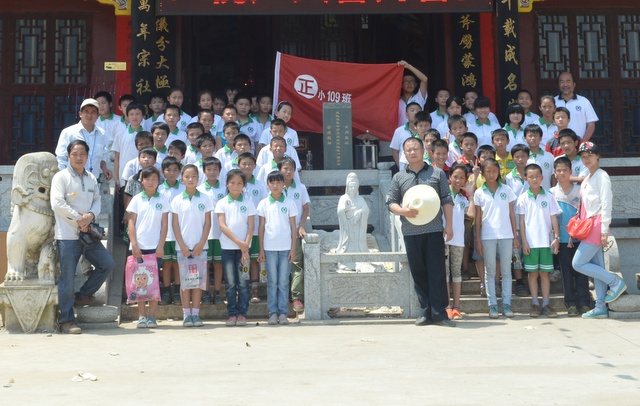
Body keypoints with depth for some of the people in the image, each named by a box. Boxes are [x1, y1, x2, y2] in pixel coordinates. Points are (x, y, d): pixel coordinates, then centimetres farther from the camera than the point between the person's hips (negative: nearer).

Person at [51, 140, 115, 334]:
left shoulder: (91, 178, 13)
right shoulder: (61, 177, -6)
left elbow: (97, 200, 11)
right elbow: (57, 203, -14)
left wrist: (91, 215, -11)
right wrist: (78, 218, -13)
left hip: (88, 233, 6)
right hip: (67, 235, -6)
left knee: (107, 264, 5)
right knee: (67, 278, -3)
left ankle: (83, 295, 21)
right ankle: (66, 320, 6)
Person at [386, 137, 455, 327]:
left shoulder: (437, 173, 9)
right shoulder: (399, 178, 11)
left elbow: (447, 200, 6)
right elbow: (391, 202, 9)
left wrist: (449, 225, -1)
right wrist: (403, 211, -12)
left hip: (434, 230, -2)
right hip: (411, 232, 2)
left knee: (437, 272, -3)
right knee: (418, 273, 5)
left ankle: (439, 313, 0)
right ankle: (426, 312, 13)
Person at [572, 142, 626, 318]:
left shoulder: (602, 176, -9)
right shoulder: (587, 178, 17)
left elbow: (606, 203, -14)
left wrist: (604, 231, -18)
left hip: (597, 225, -9)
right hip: (588, 226, 9)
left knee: (578, 264, -10)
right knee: (597, 268, 7)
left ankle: (615, 282, 0)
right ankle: (600, 308, 10)